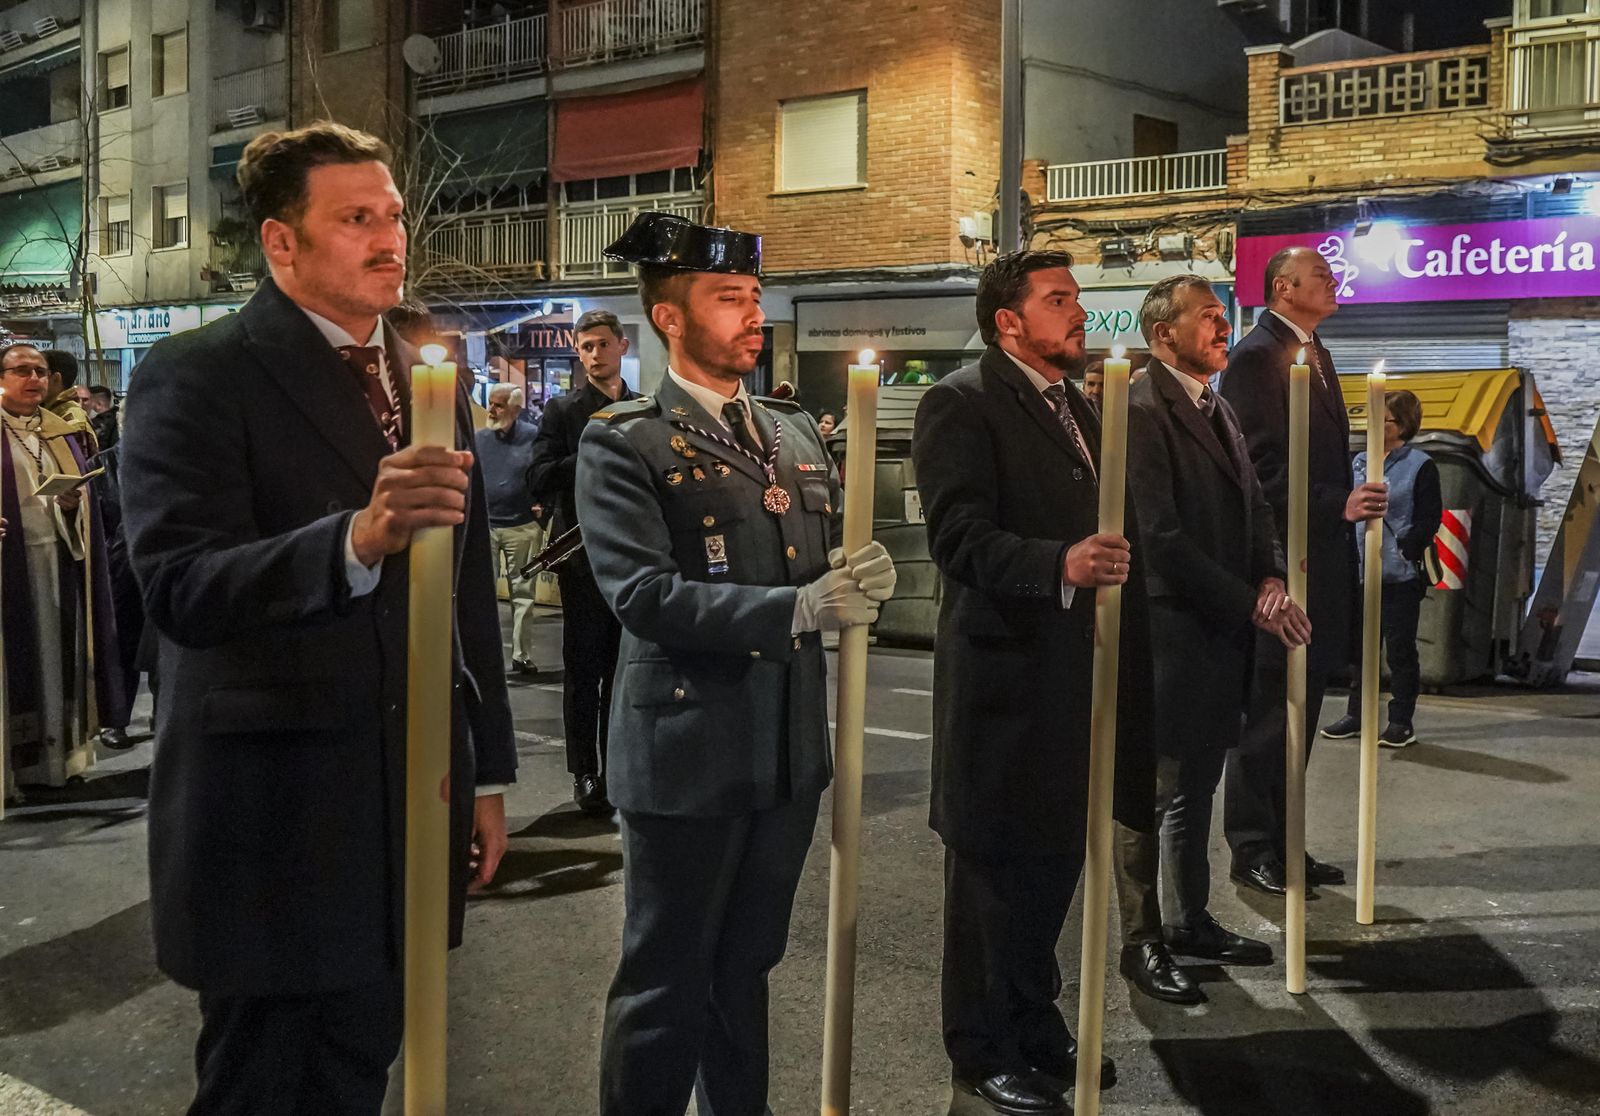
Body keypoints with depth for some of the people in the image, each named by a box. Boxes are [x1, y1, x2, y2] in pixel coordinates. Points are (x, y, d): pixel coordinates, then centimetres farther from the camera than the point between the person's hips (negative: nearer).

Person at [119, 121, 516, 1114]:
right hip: (272, 807, -5)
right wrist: (356, 540, -39)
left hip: (415, 799, 6)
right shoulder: (195, 377, -9)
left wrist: (488, 771, 13)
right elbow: (179, 589, -23)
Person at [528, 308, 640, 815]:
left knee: (626, 669, 10)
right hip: (584, 558, -3)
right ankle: (586, 774, 12)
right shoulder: (563, 411, 0)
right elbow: (540, 481, -11)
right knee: (583, 669, 3)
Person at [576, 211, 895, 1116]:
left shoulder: (797, 432, 13)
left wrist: (861, 578, -11)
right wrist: (797, 609, -28)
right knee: (667, 987, 6)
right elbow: (643, 593, -20)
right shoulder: (624, 444, -8)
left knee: (745, 970, 20)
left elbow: (830, 559, 13)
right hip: (688, 752, -6)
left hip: (791, 746, 6)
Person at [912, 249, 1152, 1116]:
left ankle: (1035, 1029, 32)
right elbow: (958, 536, -21)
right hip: (1004, 677, -8)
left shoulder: (1081, 408, 17)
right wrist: (1061, 565, -35)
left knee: (1054, 858, 17)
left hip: (1078, 678, 8)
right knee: (994, 865, 4)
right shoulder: (961, 403, -10)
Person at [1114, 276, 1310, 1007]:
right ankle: (1142, 942, 13)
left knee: (1197, 787, 18)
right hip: (1167, 629, -9)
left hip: (1223, 630, 9)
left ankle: (1191, 921, 30)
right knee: (1153, 790, 1)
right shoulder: (1143, 410, -14)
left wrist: (1270, 578, -3)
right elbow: (1161, 535, -19)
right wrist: (1250, 604, -15)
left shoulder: (1217, 411, 15)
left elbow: (1253, 508, 17)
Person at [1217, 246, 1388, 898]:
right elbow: (1264, 464, -17)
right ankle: (1252, 851, 8)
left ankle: (1281, 841, 22)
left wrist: (1348, 503, 10)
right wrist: (1337, 506, -21)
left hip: (1319, 560, 9)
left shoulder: (1316, 354, 19)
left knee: (1298, 712, 13)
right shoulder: (1256, 356, -10)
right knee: (1267, 712, -2)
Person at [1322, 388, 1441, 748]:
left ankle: (1401, 723, 9)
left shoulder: (1420, 466, -4)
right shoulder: (1361, 461, 12)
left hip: (1400, 576, -6)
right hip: (1361, 572, 6)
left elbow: (1429, 519, -7)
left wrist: (1404, 552, -15)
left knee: (1400, 648, 1)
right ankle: (1357, 715, 23)